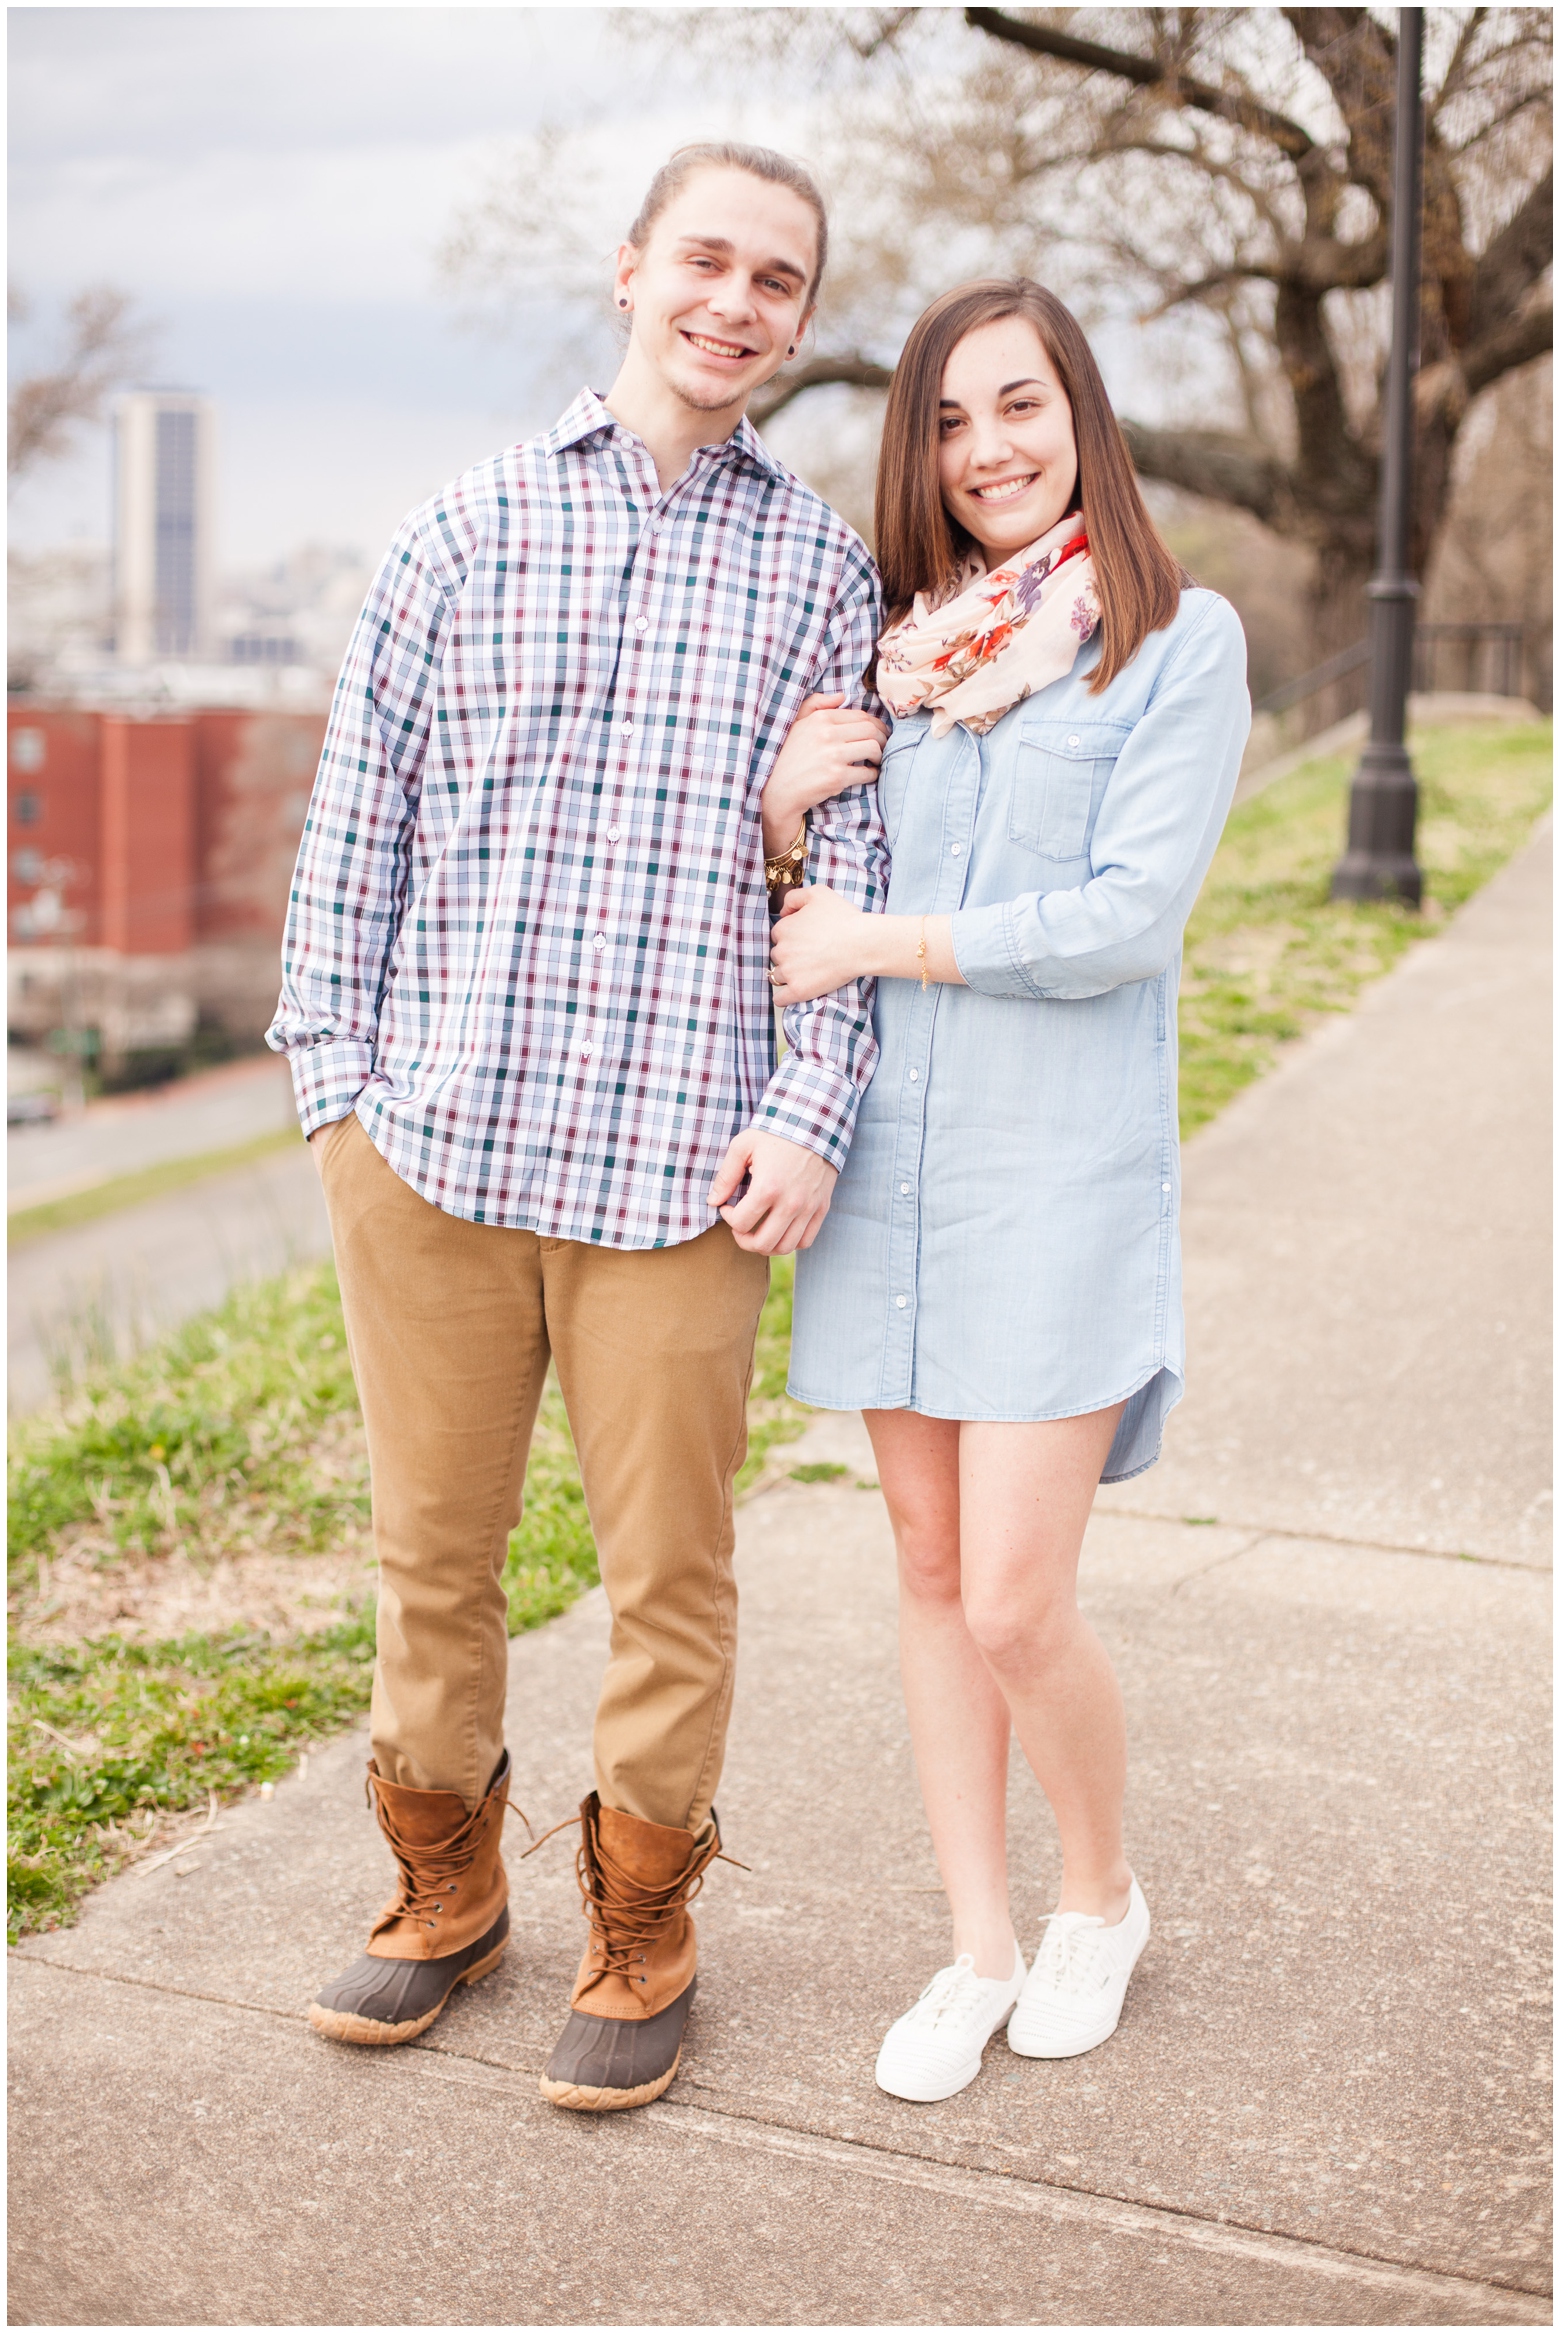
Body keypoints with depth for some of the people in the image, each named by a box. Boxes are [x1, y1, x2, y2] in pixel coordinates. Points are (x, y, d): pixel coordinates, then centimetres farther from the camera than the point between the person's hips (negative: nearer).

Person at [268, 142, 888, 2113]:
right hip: (429, 1137, 1)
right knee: (431, 1547, 12)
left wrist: (812, 1110, -5)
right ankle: (444, 1893, 33)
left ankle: (640, 1933, 27)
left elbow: (855, 864, 5)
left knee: (669, 1572, 7)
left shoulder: (821, 566, 8)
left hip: (678, 1163, -1)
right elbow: (355, 822, 9)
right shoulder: (462, 532, 7)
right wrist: (333, 1074, 4)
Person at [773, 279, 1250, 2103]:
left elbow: (1128, 918, -13)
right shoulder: (897, 647, 11)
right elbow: (813, 884, 15)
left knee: (1014, 1606, -6)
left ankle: (1102, 1897, 23)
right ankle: (979, 1949, 24)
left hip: (1062, 1180, -4)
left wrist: (875, 941, -10)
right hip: (885, 1161, 5)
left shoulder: (1181, 641, -3)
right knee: (931, 1570, 10)